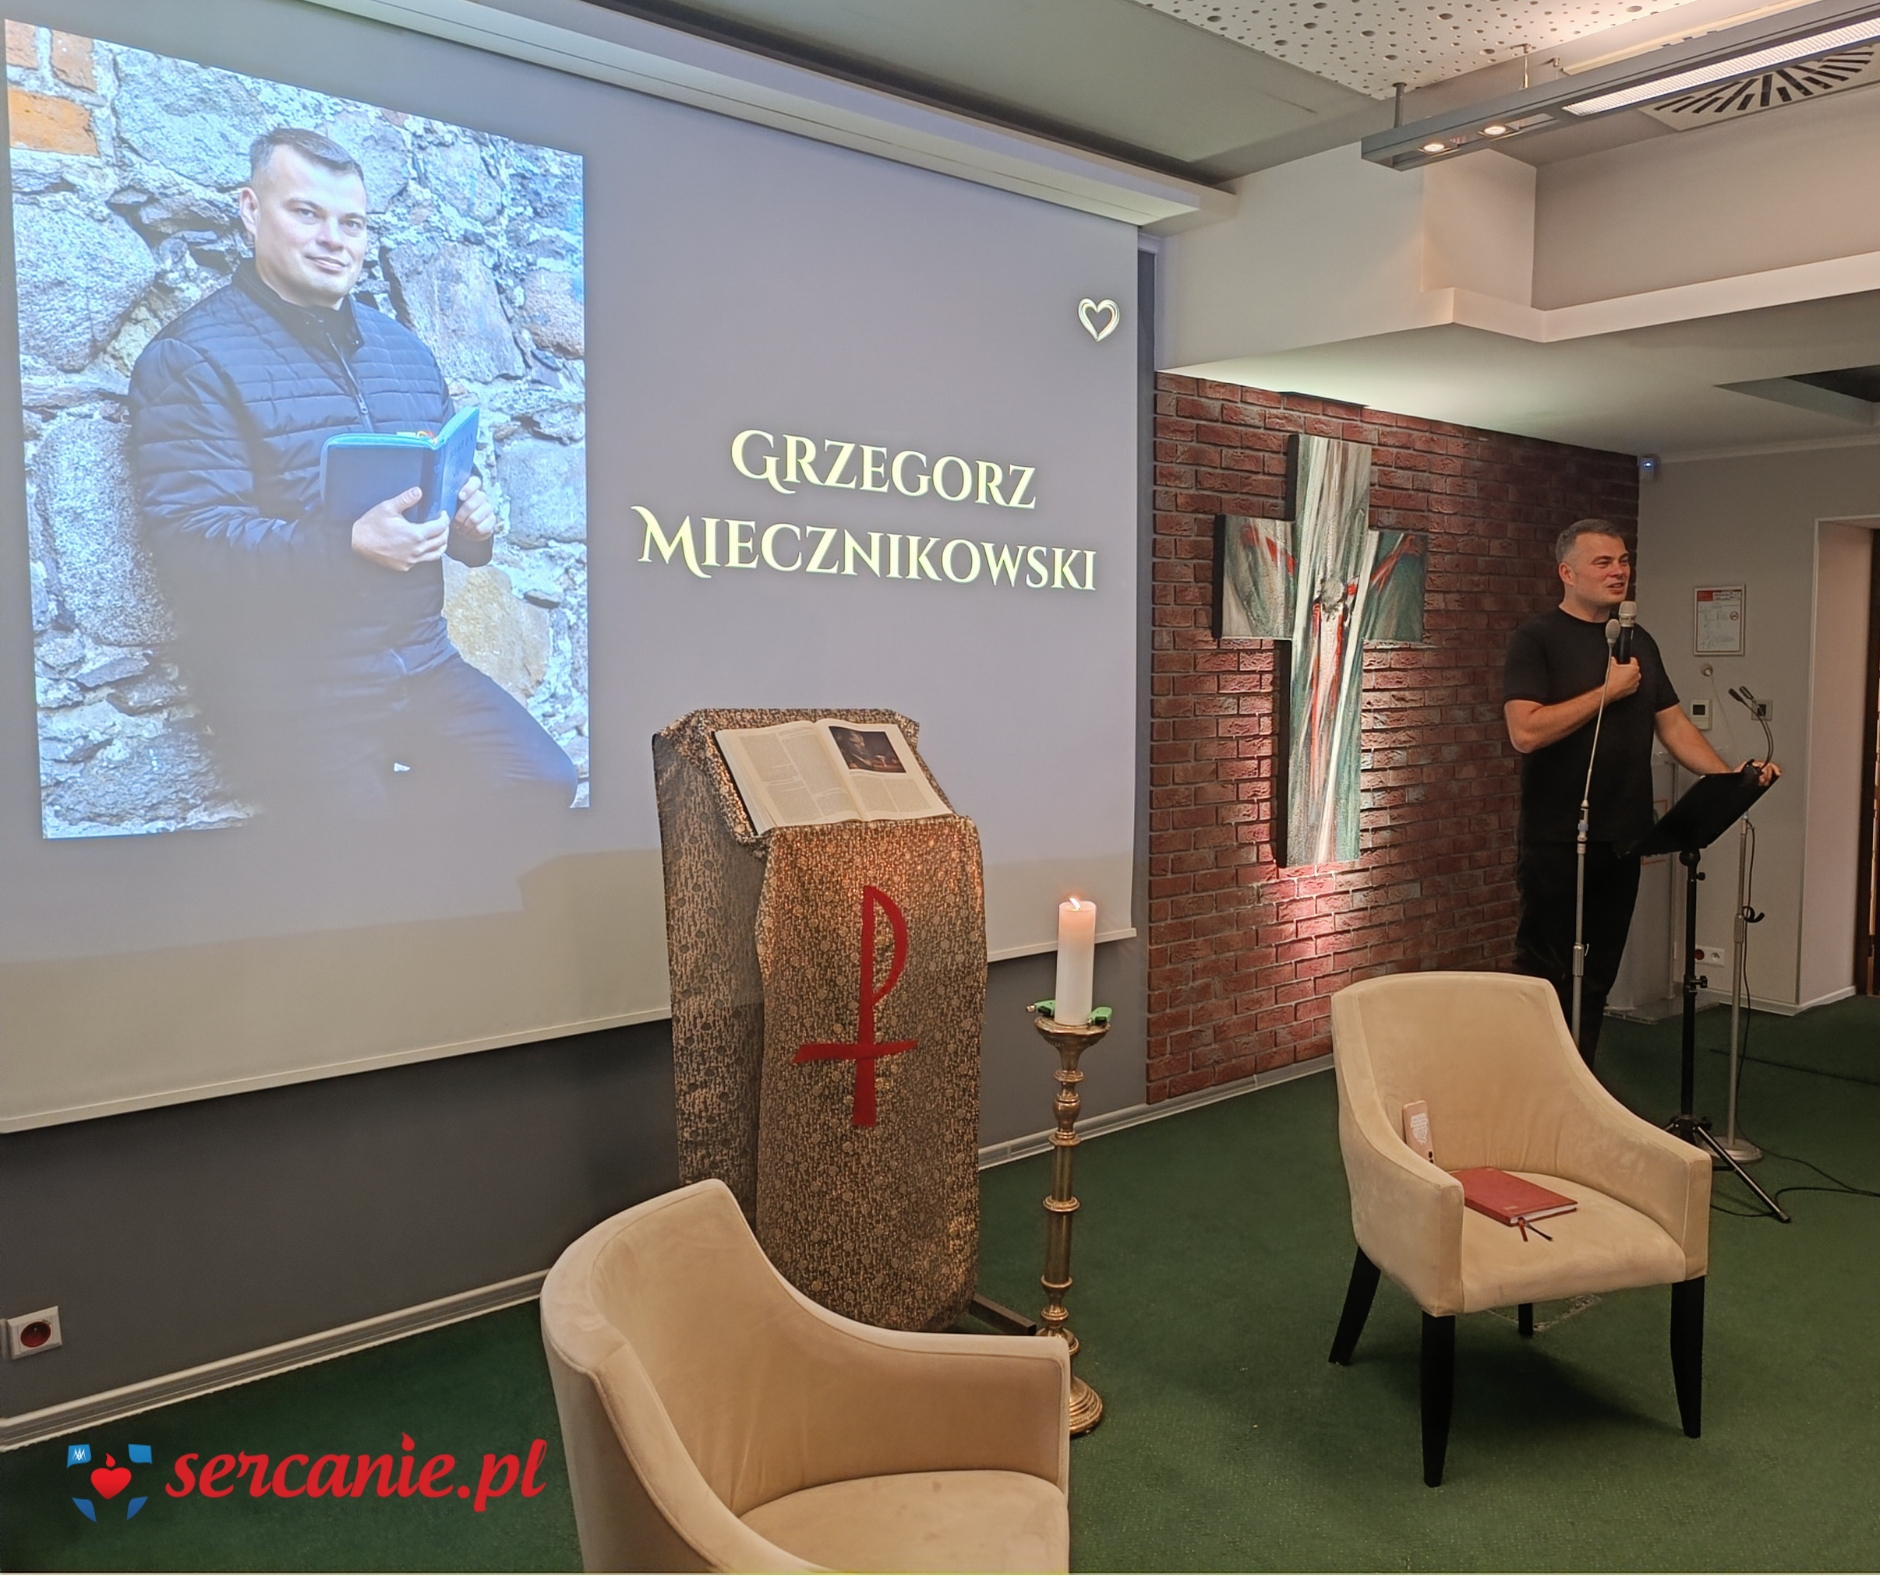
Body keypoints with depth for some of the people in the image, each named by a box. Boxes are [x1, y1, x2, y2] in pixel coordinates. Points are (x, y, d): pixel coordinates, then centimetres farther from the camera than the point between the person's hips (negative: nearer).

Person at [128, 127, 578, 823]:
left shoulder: (403, 348, 17)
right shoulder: (190, 358, -5)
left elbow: (449, 483, 23)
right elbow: (192, 548, -15)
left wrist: (472, 523, -3)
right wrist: (351, 545, -29)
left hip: (422, 663, 6)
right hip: (288, 696, -5)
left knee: (545, 785, -9)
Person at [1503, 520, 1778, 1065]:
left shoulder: (1639, 643, 14)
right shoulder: (1537, 639, -8)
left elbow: (1674, 725, 13)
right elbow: (1526, 731, -21)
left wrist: (1729, 775, -2)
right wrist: (1608, 690, -15)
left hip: (1622, 837, 7)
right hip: (1557, 841, -6)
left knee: (1598, 975, 13)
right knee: (1546, 977, -1)